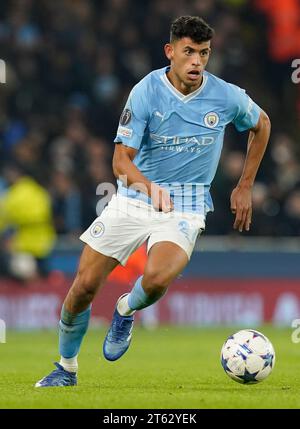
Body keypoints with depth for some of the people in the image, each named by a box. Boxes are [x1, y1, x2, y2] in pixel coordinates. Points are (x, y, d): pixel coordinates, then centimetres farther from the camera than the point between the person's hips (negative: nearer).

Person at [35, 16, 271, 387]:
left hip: (185, 206, -1)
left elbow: (261, 125, 15)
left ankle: (126, 311, 7)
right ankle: (66, 369, 23)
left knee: (157, 279, -30)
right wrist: (149, 186, -40)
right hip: (133, 198, 1)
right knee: (84, 285, -2)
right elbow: (122, 160, -18)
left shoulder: (227, 97, -8)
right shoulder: (146, 92, -13)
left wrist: (244, 188, 13)